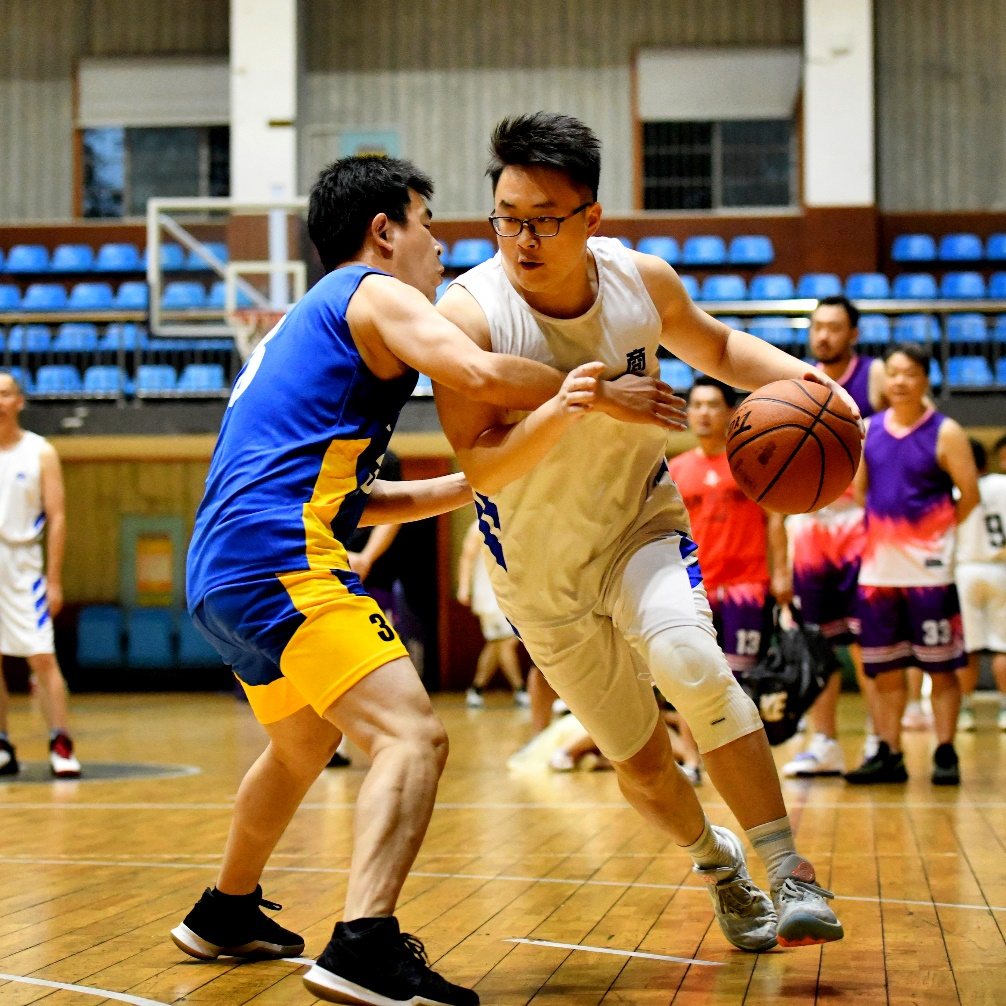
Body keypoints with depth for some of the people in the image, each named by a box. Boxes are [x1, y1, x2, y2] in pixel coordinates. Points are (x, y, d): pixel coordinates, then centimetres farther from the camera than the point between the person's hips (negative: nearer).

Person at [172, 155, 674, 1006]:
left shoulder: (305, 326, 28)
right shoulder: (373, 293, 0)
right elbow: (480, 372, -18)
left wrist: (476, 482, 24)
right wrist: (601, 396, -5)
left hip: (221, 573, 10)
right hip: (281, 559, -10)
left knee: (305, 743, 31)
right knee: (411, 735, -18)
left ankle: (226, 913, 45)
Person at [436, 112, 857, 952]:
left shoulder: (641, 281, -13)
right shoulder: (471, 311, -24)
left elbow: (716, 348, 8)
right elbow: (481, 469, -29)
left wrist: (795, 375, -11)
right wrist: (564, 410, -47)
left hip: (641, 523, 1)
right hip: (539, 568, -1)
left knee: (690, 661, -30)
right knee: (640, 765, 6)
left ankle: (790, 872, -20)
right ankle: (715, 860, 39)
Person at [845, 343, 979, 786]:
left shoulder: (945, 433, -4)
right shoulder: (868, 430, 8)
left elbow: (969, 496, -4)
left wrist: (937, 532, 3)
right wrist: (883, 532, 7)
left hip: (928, 569, -4)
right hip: (878, 568, 4)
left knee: (940, 666, 0)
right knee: (884, 669, 7)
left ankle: (945, 754, 6)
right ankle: (888, 755, 14)